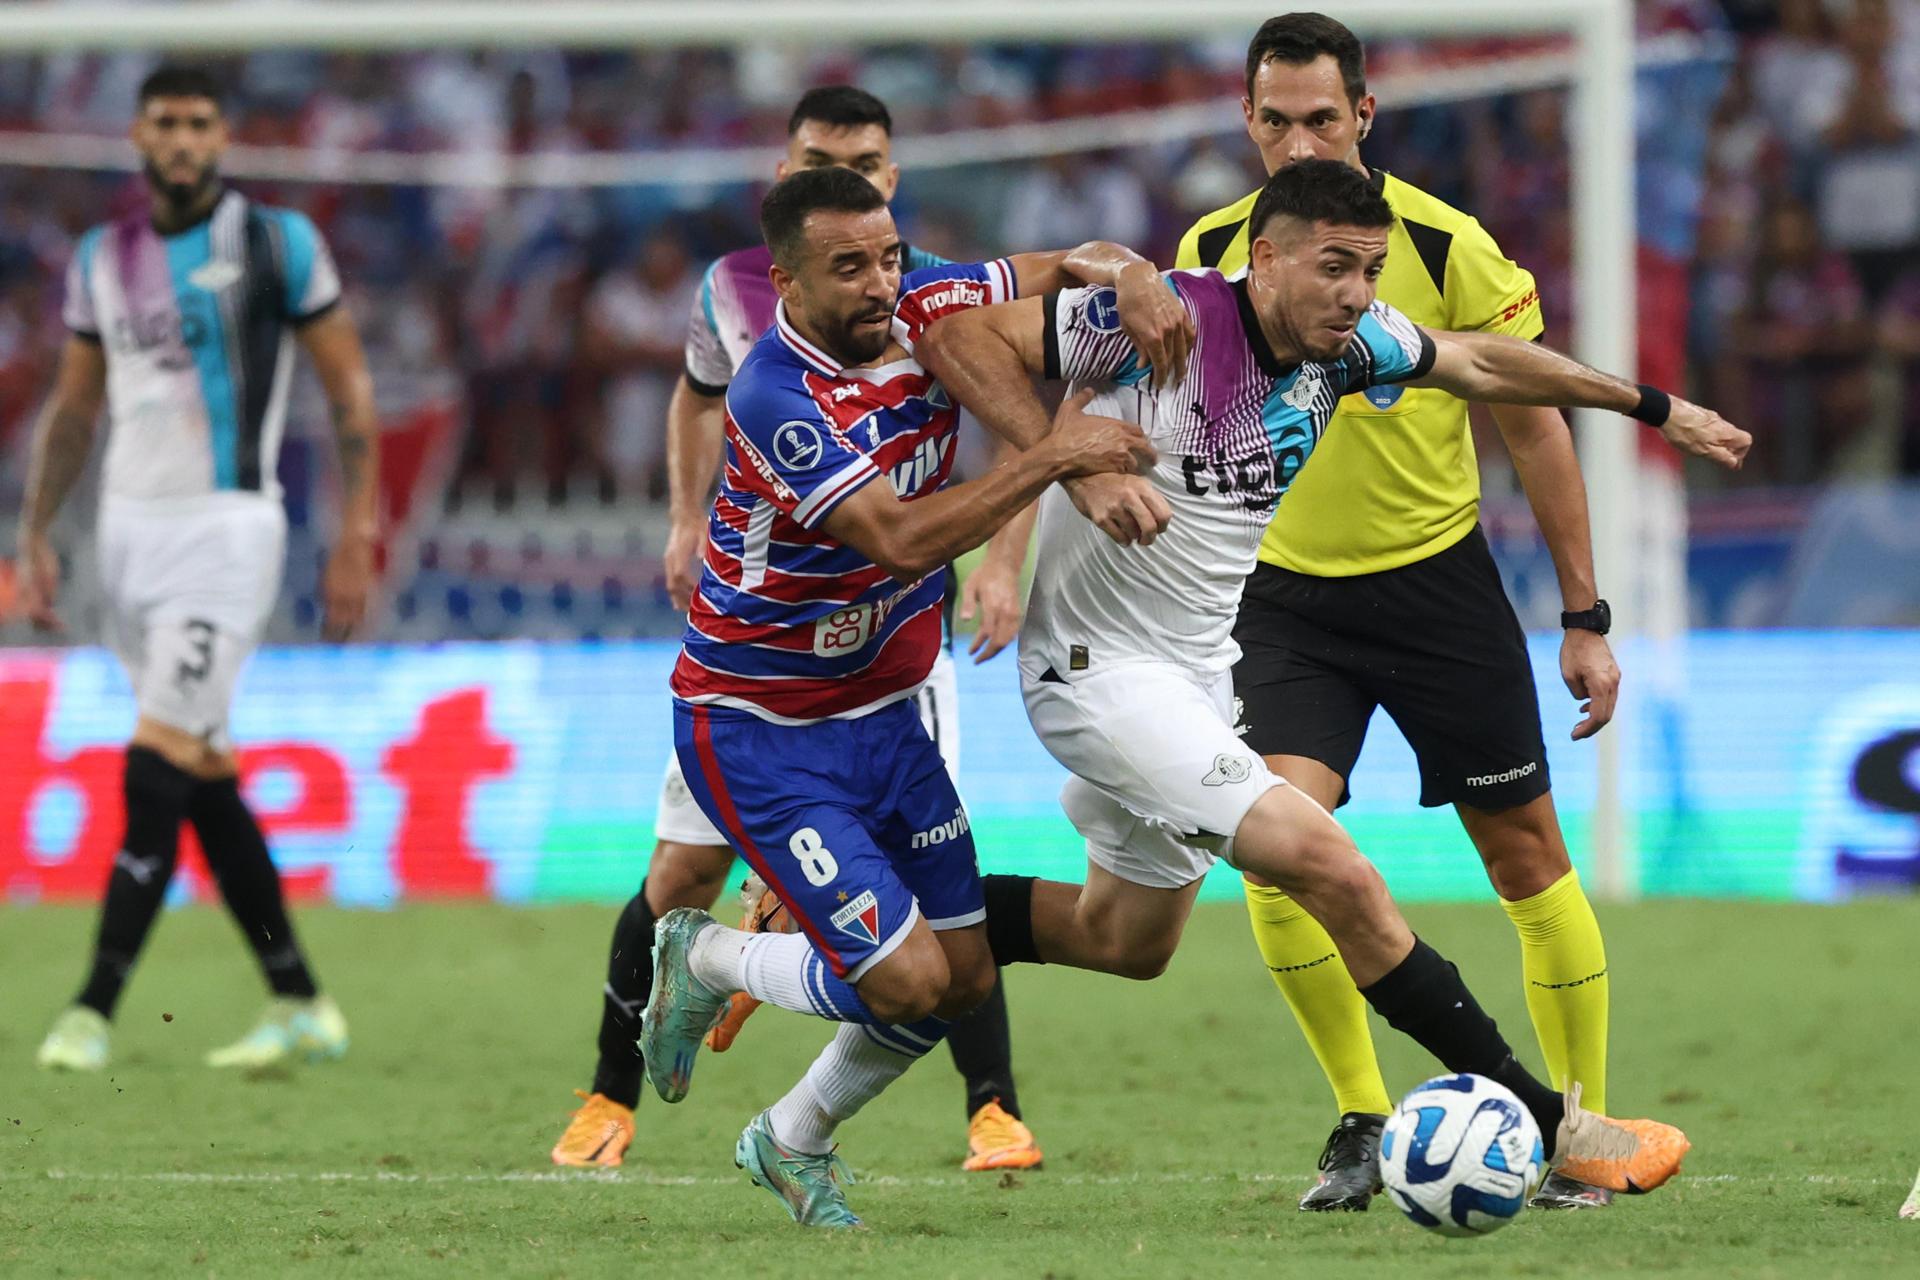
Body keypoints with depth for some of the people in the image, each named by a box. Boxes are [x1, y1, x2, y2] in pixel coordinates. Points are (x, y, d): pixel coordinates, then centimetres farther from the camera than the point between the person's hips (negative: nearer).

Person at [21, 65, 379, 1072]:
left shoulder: (276, 244, -4)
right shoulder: (102, 259, 11)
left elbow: (349, 389, -2)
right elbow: (72, 407, 18)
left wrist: (356, 538, -7)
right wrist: (35, 536, 11)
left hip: (225, 527, -6)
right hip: (131, 527, 6)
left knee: (158, 772, -13)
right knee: (205, 780, 7)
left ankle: (93, 1010, -12)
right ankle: (301, 1007, 15)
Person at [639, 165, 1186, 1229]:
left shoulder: (921, 313, -7)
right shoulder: (774, 395, -28)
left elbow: (1071, 265, 2)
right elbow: (903, 538, -35)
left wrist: (1129, 278, -21)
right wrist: (1052, 455, -36)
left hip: (882, 711, 8)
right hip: (759, 731, -8)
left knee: (964, 975, 9)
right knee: (906, 980, -13)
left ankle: (793, 1141, 33)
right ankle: (707, 963, 15)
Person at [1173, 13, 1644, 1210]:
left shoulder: (1444, 246, -14)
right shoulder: (1213, 254, -6)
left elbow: (1534, 426, -5)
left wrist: (1586, 619, -3)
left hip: (1437, 579, -1)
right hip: (1288, 590, 2)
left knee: (1526, 852, 3)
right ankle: (1364, 1123, -3)